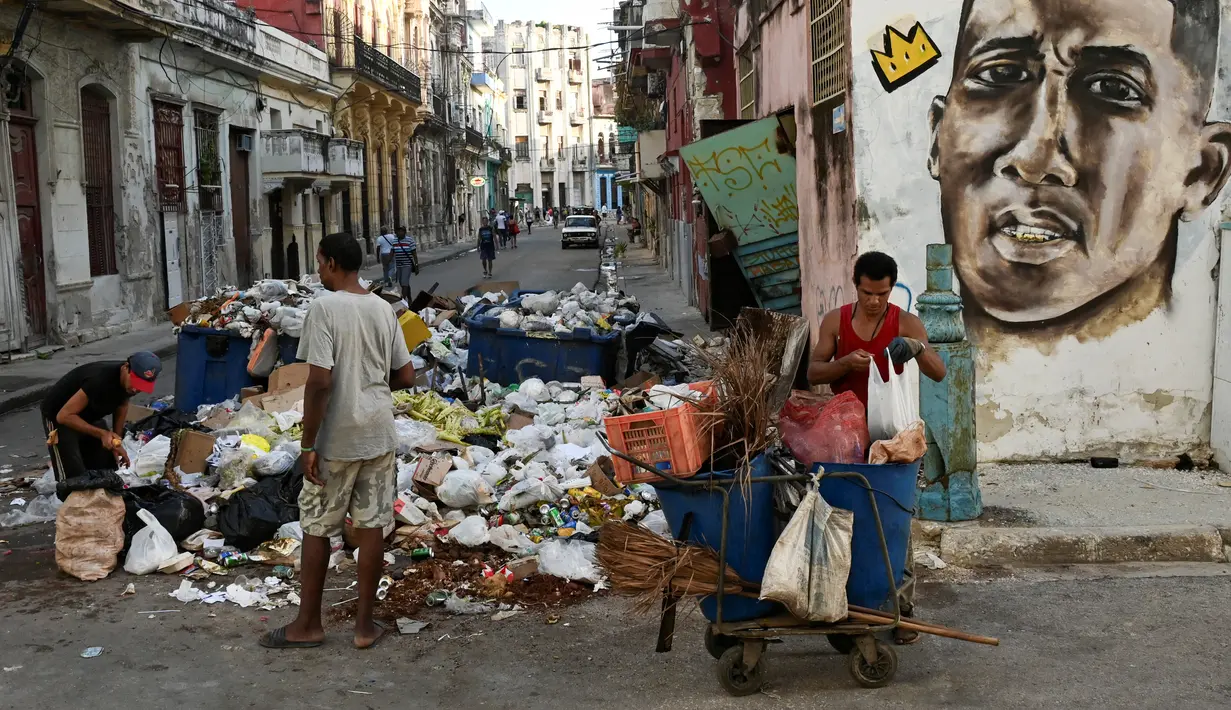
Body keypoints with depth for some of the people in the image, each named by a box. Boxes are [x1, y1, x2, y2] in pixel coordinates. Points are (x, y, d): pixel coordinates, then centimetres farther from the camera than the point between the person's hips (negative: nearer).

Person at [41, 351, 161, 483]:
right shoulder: (100, 380, -38)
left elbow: (121, 403, 6)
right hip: (59, 418, -7)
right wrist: (102, 434, -36)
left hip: (90, 416, 7)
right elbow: (64, 416, -33)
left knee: (108, 471, 4)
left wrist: (117, 441, -2)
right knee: (74, 477, -14)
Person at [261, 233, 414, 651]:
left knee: (316, 529, 9)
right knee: (371, 526, 8)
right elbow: (406, 377, 8)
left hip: (336, 441, -5)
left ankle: (308, 624, 19)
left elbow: (320, 381, -19)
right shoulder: (383, 309, 4)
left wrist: (307, 445, -14)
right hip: (379, 436, 5)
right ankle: (365, 624, 15)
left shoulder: (324, 308, -13)